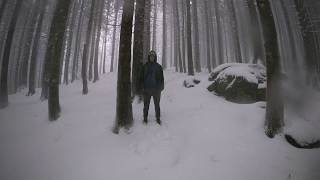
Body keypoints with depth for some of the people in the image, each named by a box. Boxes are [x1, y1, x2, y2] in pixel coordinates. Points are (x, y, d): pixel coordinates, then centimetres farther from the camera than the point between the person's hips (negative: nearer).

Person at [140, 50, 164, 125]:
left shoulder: (158, 66, 5)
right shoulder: (145, 66, 6)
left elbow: (161, 78, 6)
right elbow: (141, 77, 6)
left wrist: (161, 87, 0)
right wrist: (142, 87, -2)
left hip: (156, 89, 0)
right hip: (147, 89, 0)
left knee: (157, 104, 6)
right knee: (146, 105, 5)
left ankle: (158, 118, 17)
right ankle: (145, 118, 17)